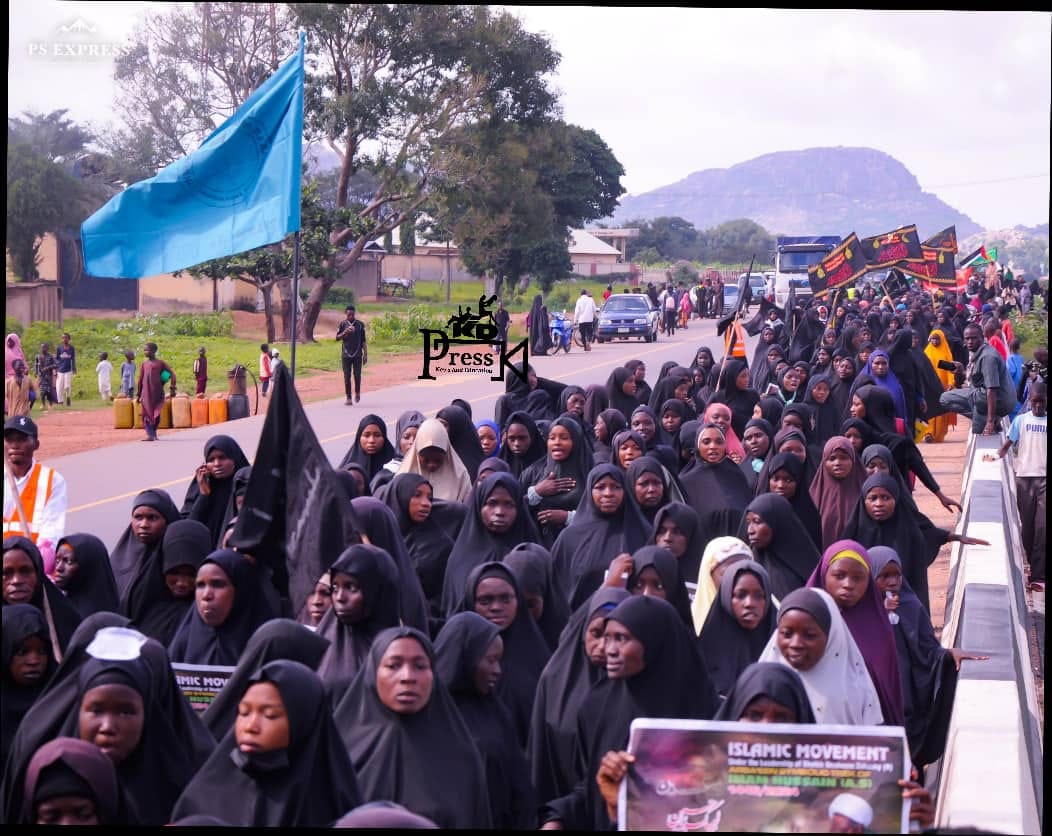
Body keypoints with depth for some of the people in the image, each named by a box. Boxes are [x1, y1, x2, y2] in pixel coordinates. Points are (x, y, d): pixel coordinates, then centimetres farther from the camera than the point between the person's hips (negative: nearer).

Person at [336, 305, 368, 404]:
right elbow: (337, 337, 3)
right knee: (347, 376, -1)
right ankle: (348, 398, 4)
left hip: (357, 354, 0)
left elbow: (363, 340, 7)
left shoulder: (360, 324, 4)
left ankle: (357, 393, 19)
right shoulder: (343, 324, 4)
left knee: (357, 374, -6)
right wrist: (344, 333, -17)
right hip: (346, 354, 0)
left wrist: (365, 354, 4)